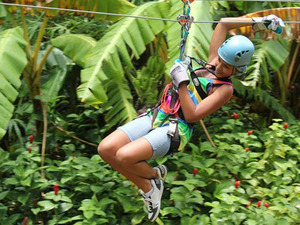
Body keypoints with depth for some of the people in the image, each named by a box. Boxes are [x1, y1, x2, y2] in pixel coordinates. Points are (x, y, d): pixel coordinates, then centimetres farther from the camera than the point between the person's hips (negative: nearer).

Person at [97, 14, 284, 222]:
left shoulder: (225, 89, -6)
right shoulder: (213, 63, 13)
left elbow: (191, 116, -14)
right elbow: (223, 24, 19)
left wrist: (182, 82, -18)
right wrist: (257, 22, 21)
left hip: (175, 129, -8)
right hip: (155, 117, 8)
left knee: (124, 156, -30)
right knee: (106, 148, -12)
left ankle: (154, 176, 6)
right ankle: (147, 188, 10)